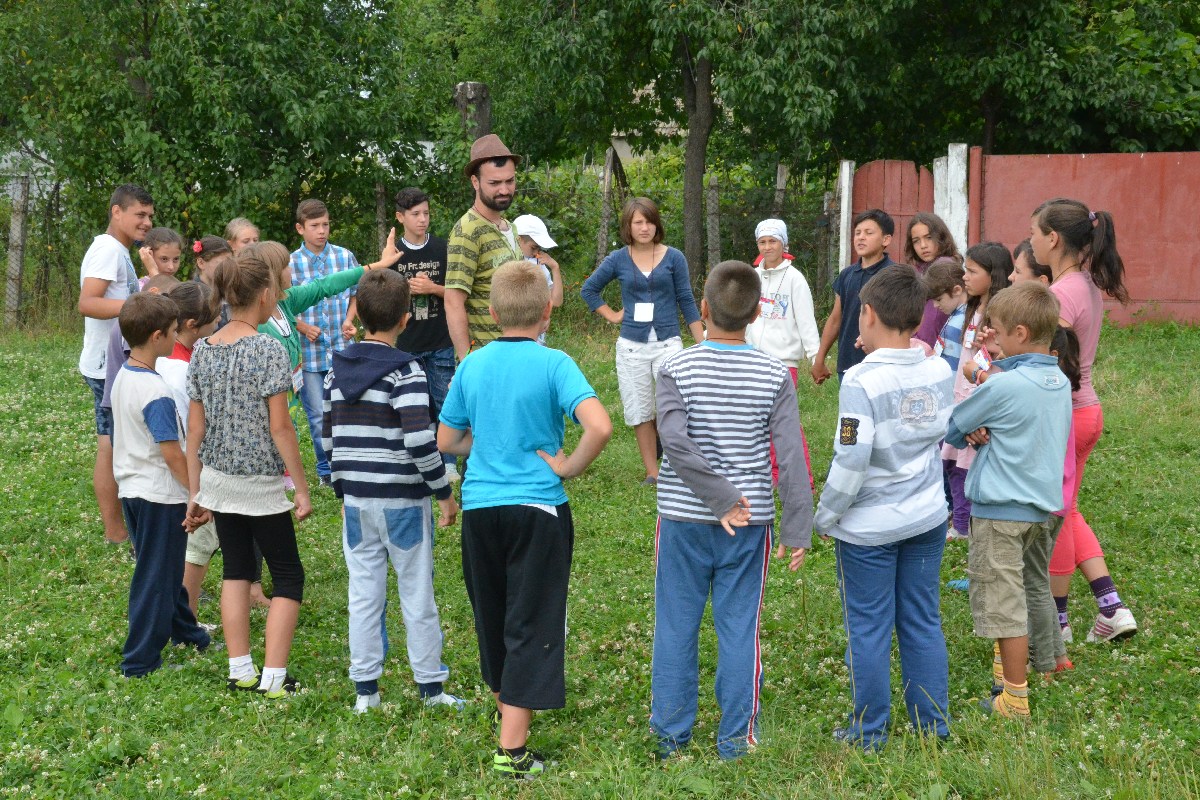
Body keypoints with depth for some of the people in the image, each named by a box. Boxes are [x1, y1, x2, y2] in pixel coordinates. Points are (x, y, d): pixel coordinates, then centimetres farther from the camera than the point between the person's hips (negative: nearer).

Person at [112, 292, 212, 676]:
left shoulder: (122, 378, 6)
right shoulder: (156, 391, -23)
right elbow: (172, 454, -23)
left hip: (131, 490, 9)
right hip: (161, 495, -9)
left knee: (166, 570, 22)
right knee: (155, 578, 0)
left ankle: (185, 632, 38)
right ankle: (139, 662, 5)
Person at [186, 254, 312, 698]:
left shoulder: (202, 350, 2)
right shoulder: (268, 350, -15)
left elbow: (195, 428, 5)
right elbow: (279, 427, -16)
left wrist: (196, 493, 11)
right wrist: (303, 490, -10)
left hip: (217, 478, 5)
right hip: (261, 483, -5)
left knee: (236, 569, 17)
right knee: (288, 576, 6)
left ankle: (240, 671, 16)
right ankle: (274, 677, 0)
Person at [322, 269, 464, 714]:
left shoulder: (338, 367, 6)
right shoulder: (404, 369, -13)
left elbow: (329, 435, 11)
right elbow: (420, 440, -20)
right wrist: (444, 492, -10)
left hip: (357, 499, 5)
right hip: (403, 499, -5)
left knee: (364, 594, 9)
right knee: (417, 594, 6)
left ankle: (365, 690, 13)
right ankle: (431, 687, 14)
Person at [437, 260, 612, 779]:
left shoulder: (472, 365, 3)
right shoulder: (553, 364, -11)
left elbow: (446, 442, 10)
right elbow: (599, 427, -25)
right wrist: (567, 466, -11)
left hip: (480, 508, 4)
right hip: (537, 508, -4)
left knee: (492, 616, 21)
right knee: (531, 624, 0)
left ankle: (506, 705, 42)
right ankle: (512, 750, -4)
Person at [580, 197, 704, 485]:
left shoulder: (673, 258, 0)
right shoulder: (618, 260, 2)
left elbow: (687, 302, 3)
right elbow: (589, 289, 14)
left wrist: (702, 344, 0)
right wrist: (611, 316, 5)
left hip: (668, 342, -1)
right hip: (632, 346, 1)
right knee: (640, 413, 6)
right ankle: (652, 471, 15)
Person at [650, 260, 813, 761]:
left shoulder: (676, 370, -7)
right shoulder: (773, 376, -5)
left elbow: (674, 441, -20)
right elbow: (791, 455, -7)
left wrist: (721, 499, -14)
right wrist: (798, 529, -2)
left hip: (683, 519, -1)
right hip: (750, 523, 1)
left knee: (676, 626, 10)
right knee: (739, 629, 8)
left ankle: (671, 735, 18)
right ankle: (736, 739, 13)